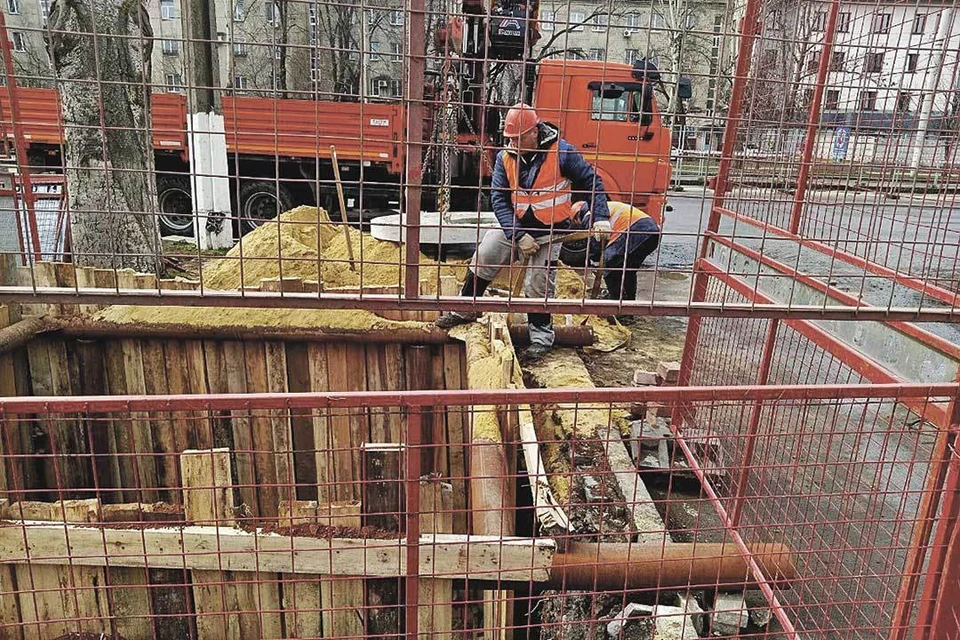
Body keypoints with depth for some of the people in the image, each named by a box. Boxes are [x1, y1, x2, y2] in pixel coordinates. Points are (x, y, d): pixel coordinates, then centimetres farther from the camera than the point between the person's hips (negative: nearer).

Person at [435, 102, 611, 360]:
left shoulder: (561, 151, -14)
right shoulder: (505, 158, -4)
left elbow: (591, 182, -5)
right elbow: (499, 198, -8)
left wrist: (600, 218, -13)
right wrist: (518, 235, -18)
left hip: (550, 233, -4)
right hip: (515, 227, 4)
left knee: (538, 286, -3)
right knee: (483, 256, -6)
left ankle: (541, 336, 15)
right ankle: (465, 310, 11)